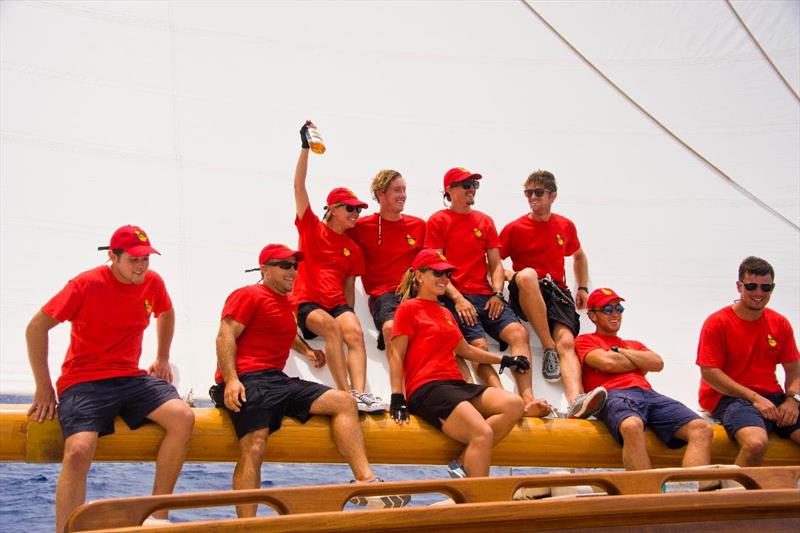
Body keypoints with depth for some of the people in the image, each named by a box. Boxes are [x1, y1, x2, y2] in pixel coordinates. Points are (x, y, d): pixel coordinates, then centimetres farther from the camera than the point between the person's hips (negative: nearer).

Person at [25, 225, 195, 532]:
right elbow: (36, 328, -6)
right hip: (84, 382, -5)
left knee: (183, 417, -20)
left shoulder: (153, 282, 3)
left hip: (131, 378, 5)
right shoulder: (86, 284, -11)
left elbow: (166, 314, 29)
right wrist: (43, 387, -6)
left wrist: (162, 359, 24)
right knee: (78, 451, -30)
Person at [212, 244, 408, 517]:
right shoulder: (247, 295, 2)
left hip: (279, 381, 8)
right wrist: (231, 380, -21)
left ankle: (366, 481, -19)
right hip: (247, 381, -8)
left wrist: (306, 350, 27)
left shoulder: (290, 303, 26)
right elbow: (225, 337, -8)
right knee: (253, 448, -25)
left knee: (344, 402, -6)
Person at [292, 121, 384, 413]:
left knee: (354, 331, -28)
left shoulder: (353, 249, 19)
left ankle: (360, 393, -43)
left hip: (338, 304, 4)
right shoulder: (312, 229, 9)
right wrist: (305, 148, -5)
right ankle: (347, 394, -39)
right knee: (331, 326, -34)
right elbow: (299, 187, 1)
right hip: (308, 303, -4)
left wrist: (349, 312, 5)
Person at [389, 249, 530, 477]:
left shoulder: (446, 313, 27)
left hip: (456, 384, 8)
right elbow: (396, 355, -3)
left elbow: (465, 349, 37)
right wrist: (397, 398, -13)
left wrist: (505, 360, 33)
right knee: (483, 433, -28)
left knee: (514, 405, -15)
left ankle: (463, 465, -14)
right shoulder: (408, 308, 4)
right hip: (427, 388, -8)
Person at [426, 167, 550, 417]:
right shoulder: (438, 221, 7)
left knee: (519, 333, -22)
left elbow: (496, 264, 18)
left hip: (486, 296, 4)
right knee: (479, 345, -27)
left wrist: (497, 294, -1)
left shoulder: (485, 221, 22)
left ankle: (528, 401, -34)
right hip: (457, 298, -4)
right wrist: (457, 298, -13)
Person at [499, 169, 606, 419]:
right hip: (526, 295, -2)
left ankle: (576, 403, -51)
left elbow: (579, 256, 36)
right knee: (528, 274, -40)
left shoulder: (565, 226, 18)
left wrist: (582, 288, 23)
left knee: (567, 342, -26)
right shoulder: (514, 228, 8)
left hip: (557, 291, 2)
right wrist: (512, 276, -11)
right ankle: (549, 349, -30)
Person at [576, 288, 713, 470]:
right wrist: (641, 363, 16)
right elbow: (607, 363, 1)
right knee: (632, 426, -44)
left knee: (702, 430, -21)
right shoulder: (585, 340, 23)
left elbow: (658, 363, 16)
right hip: (614, 395, -6)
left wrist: (618, 351, 13)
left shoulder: (634, 345, 38)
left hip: (648, 394, 6)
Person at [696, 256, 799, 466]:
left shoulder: (780, 323, 12)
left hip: (772, 397, 5)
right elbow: (709, 372, -8)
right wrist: (754, 398, -13)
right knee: (756, 442, -35)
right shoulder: (717, 322, -3)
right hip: (730, 397, -5)